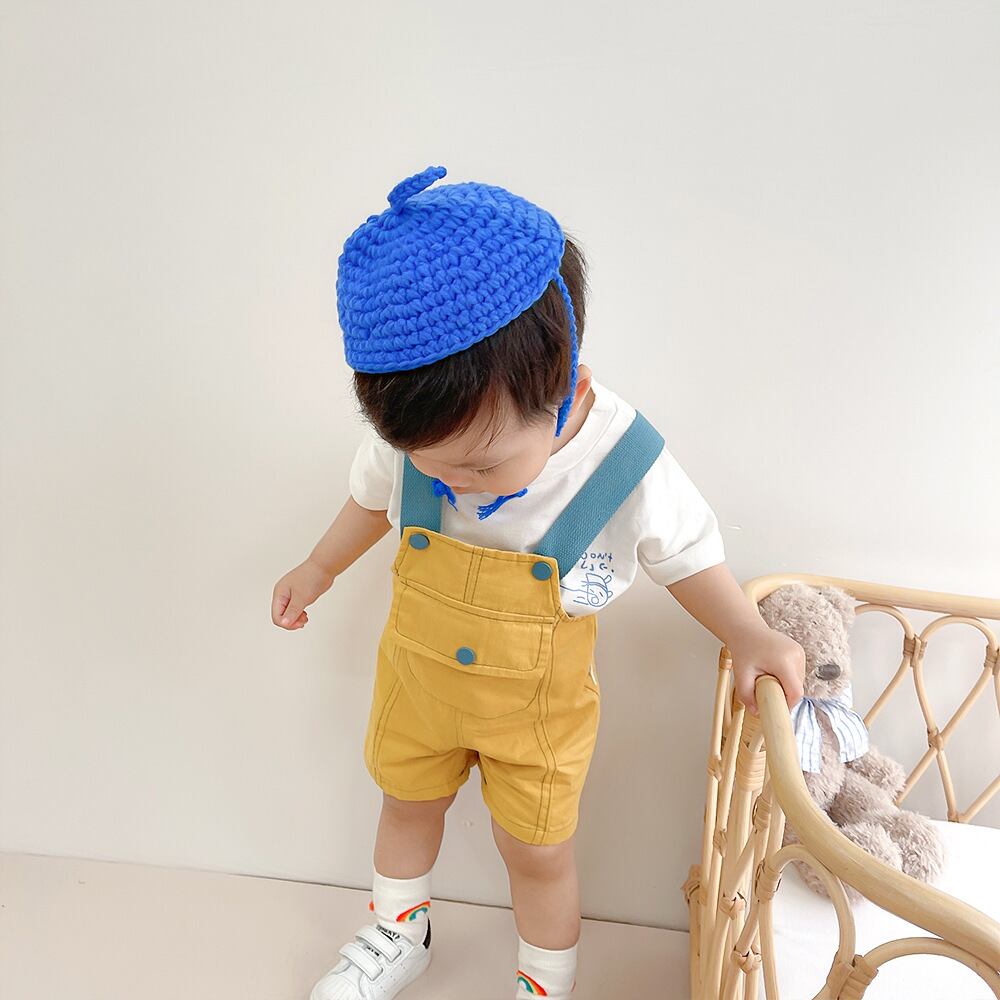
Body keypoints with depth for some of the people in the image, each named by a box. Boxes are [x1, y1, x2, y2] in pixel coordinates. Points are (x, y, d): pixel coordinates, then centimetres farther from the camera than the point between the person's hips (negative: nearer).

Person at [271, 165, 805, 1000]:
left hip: (538, 706, -3)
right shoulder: (406, 437, -22)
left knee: (537, 852, 16)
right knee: (407, 801, 26)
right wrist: (319, 570, 12)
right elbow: (374, 498, 2)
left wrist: (748, 633, -22)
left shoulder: (629, 468, -30)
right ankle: (399, 933, 59)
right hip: (418, 674, 4)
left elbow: (686, 556, -10)